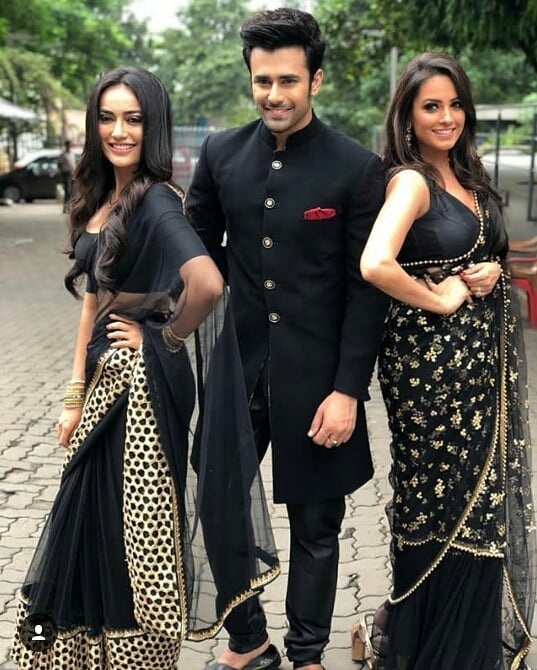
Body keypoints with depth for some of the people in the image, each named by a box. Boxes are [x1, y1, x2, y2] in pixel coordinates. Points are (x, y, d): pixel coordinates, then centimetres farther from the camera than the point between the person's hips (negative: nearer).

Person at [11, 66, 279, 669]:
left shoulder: (157, 201, -17)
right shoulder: (100, 197, 9)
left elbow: (207, 283, -34)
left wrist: (165, 336, -16)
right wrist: (76, 394, 10)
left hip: (144, 384, -8)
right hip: (106, 378, 9)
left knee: (132, 530, 4)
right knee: (97, 526, 17)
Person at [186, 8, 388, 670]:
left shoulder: (358, 168, -8)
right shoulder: (220, 153, 2)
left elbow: (367, 289, -8)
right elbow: (198, 246, 14)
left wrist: (349, 390, -12)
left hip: (316, 377, -3)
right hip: (236, 368, 3)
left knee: (315, 528, 11)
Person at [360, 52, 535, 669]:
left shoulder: (467, 177, 12)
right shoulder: (411, 181, -13)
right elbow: (375, 264, -30)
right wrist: (441, 300, -17)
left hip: (481, 359, 8)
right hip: (433, 360, -8)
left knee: (479, 498, 15)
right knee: (444, 503, 4)